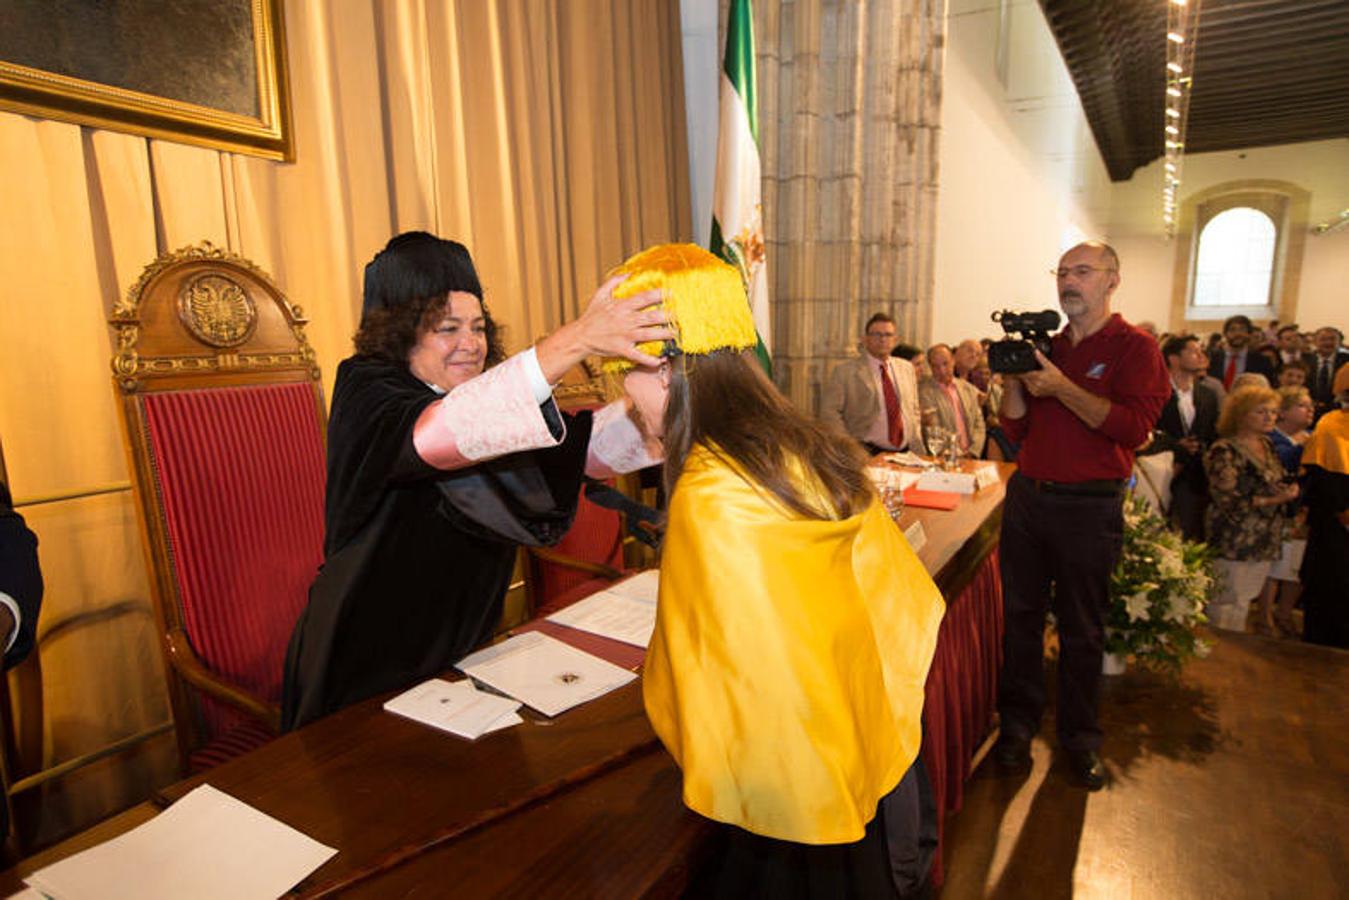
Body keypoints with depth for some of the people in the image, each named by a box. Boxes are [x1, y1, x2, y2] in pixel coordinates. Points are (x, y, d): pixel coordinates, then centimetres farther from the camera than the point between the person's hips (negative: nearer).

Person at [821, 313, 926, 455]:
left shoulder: (907, 368, 15)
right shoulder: (845, 371, -2)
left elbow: (914, 412, 20)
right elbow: (829, 413, -6)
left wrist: (919, 454, 12)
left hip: (905, 454, 5)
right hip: (868, 454, -5)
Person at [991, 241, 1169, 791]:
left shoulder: (1135, 348, -2)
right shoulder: (1044, 346, 12)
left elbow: (1134, 427, -17)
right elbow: (1016, 429, 9)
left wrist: (1061, 388, -20)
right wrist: (1012, 379, -6)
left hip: (1089, 507, -4)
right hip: (1027, 496, 4)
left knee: (1082, 628, 8)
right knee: (1020, 613, 10)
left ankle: (1079, 736, 25)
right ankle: (1018, 722, 25)